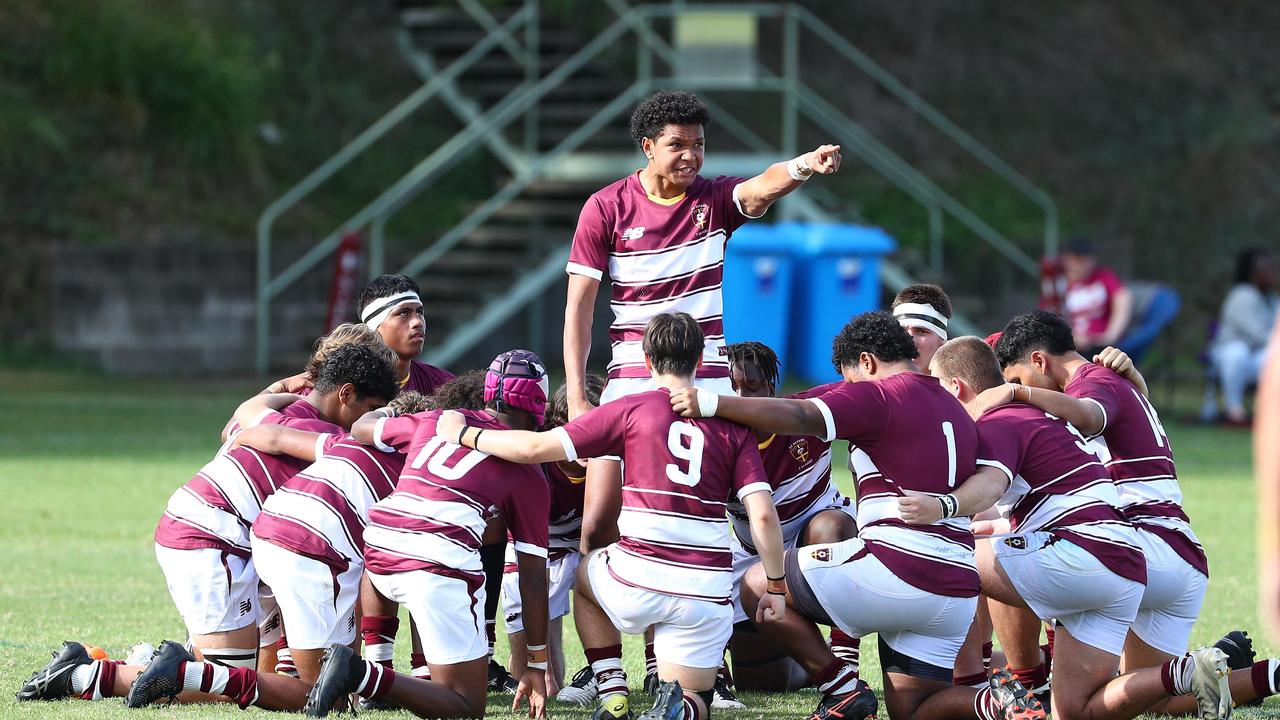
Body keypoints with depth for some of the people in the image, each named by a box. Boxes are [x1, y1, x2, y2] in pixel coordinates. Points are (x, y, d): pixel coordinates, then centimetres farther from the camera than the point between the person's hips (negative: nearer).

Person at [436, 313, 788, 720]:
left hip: (638, 581, -2)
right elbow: (763, 514, -2)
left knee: (585, 575, 35)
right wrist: (776, 586, 9)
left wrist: (463, 434, 10)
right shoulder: (733, 427, 7)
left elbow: (536, 448, -3)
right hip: (706, 593, 2)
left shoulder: (630, 410, 0)